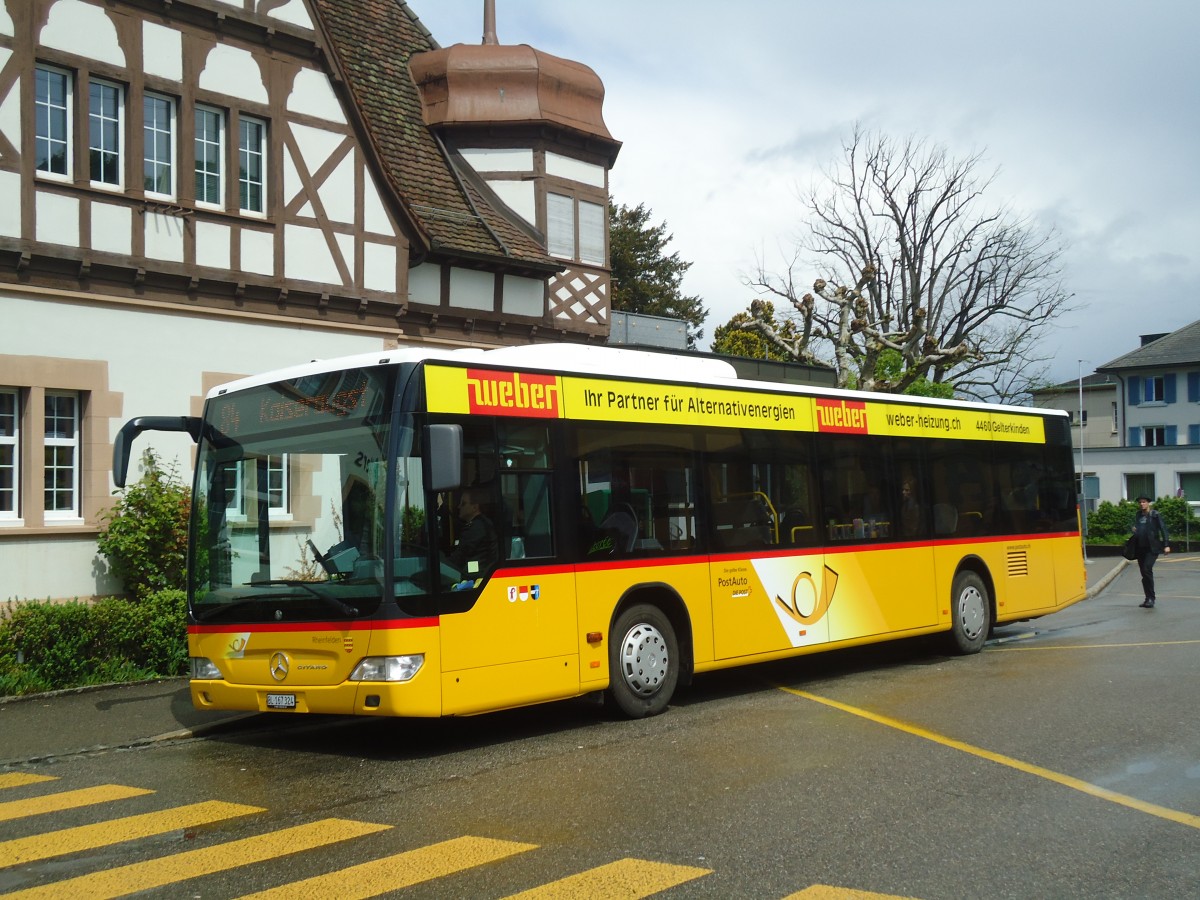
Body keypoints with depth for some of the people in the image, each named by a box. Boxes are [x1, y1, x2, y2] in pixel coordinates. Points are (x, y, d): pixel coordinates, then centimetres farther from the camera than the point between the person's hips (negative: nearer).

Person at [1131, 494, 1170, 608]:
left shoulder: (1155, 515, -3)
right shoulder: (1138, 516, 15)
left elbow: (1163, 529, -7)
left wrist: (1167, 544, -16)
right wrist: (1134, 530, 2)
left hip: (1152, 548, -6)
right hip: (1140, 548, 7)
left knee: (1147, 569, -20)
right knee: (1144, 573, 9)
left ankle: (1151, 599, -16)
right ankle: (1148, 599, 16)